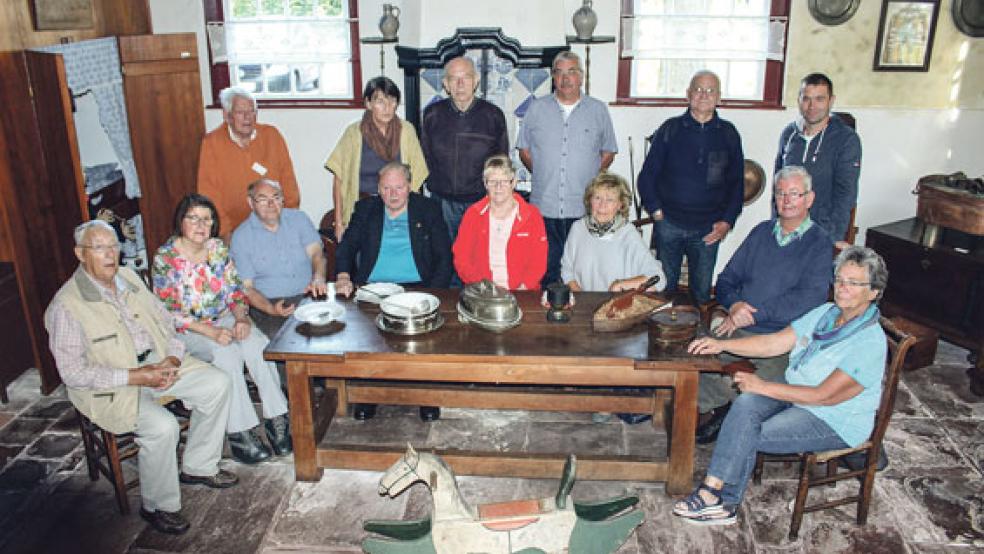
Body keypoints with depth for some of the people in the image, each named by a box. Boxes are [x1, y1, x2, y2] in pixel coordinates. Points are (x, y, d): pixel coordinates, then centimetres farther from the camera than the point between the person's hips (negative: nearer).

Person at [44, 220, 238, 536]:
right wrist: (133, 377, -24)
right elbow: (72, 372, -18)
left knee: (217, 383, -9)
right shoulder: (67, 306, -16)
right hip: (110, 386, -7)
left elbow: (165, 323, 12)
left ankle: (198, 467, 8)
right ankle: (158, 507, -4)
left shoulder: (129, 278, 5)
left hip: (155, 364, 7)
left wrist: (172, 359, -8)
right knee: (162, 427, -29)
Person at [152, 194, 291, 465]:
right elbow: (167, 311, -12)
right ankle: (240, 432, -25)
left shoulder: (219, 248, 3)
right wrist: (211, 332, -23)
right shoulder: (165, 258, -10)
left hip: (225, 318, 4)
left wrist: (241, 318, -14)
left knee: (257, 343, -26)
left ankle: (276, 419, -21)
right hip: (187, 330, -4)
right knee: (226, 354, -32)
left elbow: (236, 291, 7)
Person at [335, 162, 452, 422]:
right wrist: (343, 277, -13)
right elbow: (346, 247, 8)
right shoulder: (365, 209, 14)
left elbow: (444, 257, 4)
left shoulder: (428, 209, 9)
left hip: (417, 287, -1)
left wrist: (433, 292, -12)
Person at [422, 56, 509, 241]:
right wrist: (435, 184, 9)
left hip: (482, 201, -1)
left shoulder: (493, 115, 2)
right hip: (442, 202, 1)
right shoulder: (432, 114, 4)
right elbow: (423, 157, 14)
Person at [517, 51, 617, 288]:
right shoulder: (537, 108, 8)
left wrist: (592, 179, 3)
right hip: (544, 206, 0)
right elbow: (524, 150, 13)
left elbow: (608, 152, 14)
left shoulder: (598, 110, 8)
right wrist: (543, 176, 4)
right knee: (545, 271, 4)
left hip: (584, 209, 0)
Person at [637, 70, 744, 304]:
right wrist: (656, 210, -4)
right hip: (668, 224, -1)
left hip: (709, 229, 1)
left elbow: (737, 182, 10)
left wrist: (727, 221, 0)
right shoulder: (671, 129, 2)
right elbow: (647, 175, 5)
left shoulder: (728, 134, 6)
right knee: (663, 289, 6)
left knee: (702, 292, 8)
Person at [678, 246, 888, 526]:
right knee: (746, 403, -22)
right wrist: (721, 344, -8)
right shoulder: (825, 312, 3)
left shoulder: (870, 342, -21)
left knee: (746, 437, -21)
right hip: (796, 395, 7)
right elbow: (775, 342, 3)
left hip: (836, 422, -7)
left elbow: (825, 395, -24)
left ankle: (711, 495, 0)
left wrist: (765, 387, -21)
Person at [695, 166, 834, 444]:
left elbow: (810, 297, -13)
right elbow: (727, 279, 15)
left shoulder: (820, 244, 1)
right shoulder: (762, 231, 16)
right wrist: (734, 304, -8)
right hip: (739, 330, 4)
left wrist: (754, 314, -17)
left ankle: (723, 412, 3)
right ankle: (719, 404, 6)